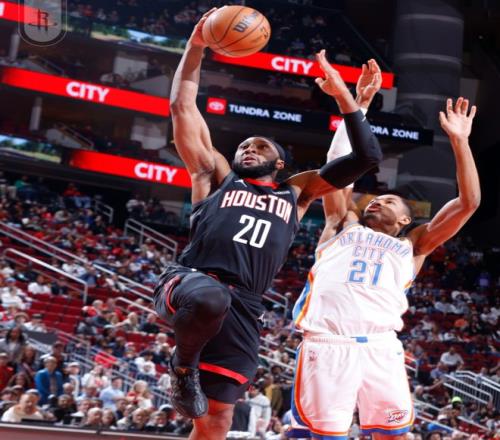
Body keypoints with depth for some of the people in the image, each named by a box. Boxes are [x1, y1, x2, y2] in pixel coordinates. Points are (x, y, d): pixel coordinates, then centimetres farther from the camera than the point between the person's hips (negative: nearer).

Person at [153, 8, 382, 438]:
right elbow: (182, 106, 17)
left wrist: (342, 94, 16)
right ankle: (184, 365, -9)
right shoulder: (216, 176, 21)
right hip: (188, 283, -2)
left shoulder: (296, 192, 26)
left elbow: (367, 156, 23)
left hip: (241, 311, 3)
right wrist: (196, 46, 12)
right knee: (211, 296, -41)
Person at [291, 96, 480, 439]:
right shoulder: (343, 226, 27)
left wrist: (459, 141, 14)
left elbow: (468, 202, 19)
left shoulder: (413, 245, 26)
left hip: (380, 347, 1)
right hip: (327, 343, 0)